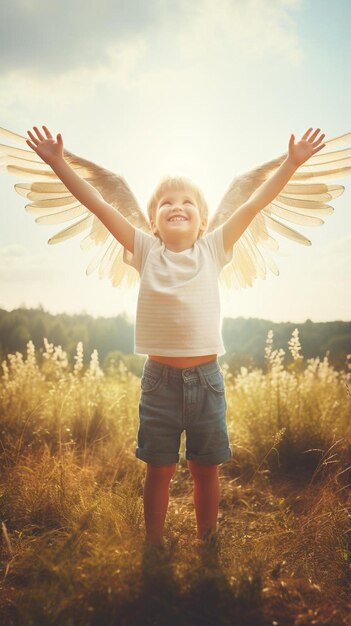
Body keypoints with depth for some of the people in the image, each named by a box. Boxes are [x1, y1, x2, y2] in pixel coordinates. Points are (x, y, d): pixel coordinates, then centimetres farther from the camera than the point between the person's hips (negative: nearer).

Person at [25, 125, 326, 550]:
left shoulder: (213, 249, 3)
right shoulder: (146, 251, 2)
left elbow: (254, 204, 0)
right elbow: (99, 206, -1)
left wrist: (292, 163, -3)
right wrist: (58, 163, -3)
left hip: (206, 378, 1)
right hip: (159, 379, 0)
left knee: (206, 470, 14)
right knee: (158, 470, 13)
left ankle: (208, 546, 34)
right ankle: (154, 548, 32)